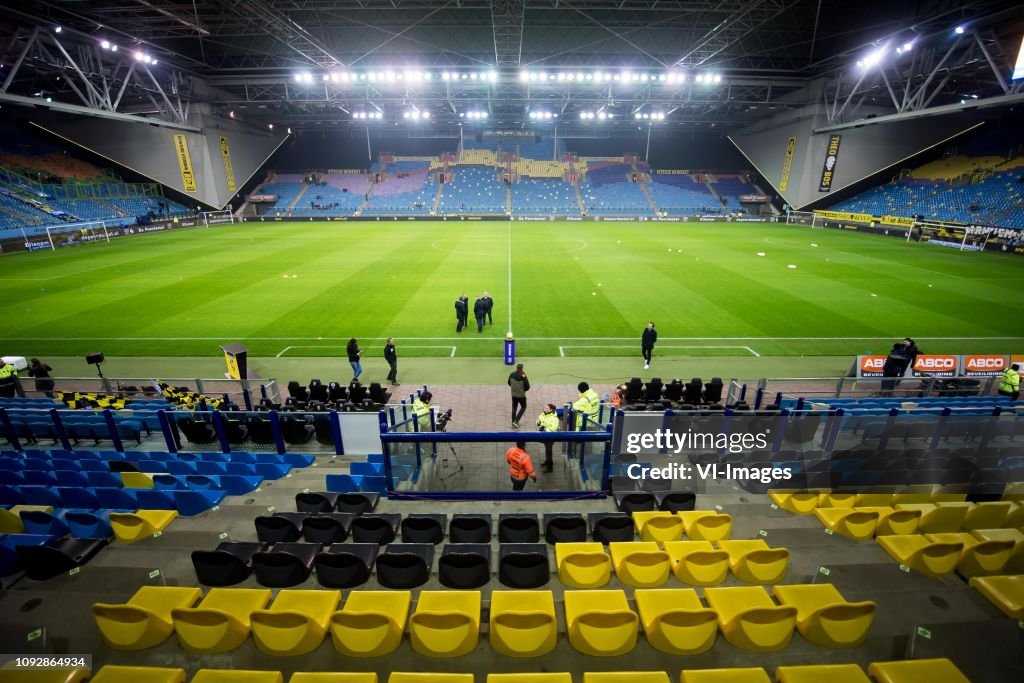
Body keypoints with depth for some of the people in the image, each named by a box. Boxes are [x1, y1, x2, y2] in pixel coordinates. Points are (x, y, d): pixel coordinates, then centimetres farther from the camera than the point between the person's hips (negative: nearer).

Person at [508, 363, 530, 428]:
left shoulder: (511, 375, -10)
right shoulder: (523, 377, -24)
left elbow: (509, 383, 5)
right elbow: (527, 387, -16)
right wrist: (523, 389, 4)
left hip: (513, 395, 4)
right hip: (521, 395, -4)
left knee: (514, 408, 20)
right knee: (523, 407, 19)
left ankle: (513, 422, 27)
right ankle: (516, 421, 10)